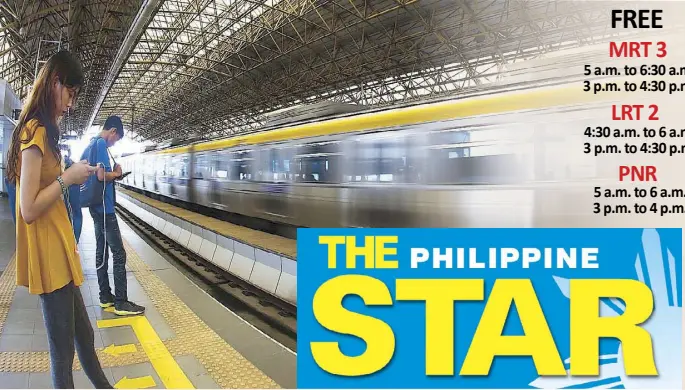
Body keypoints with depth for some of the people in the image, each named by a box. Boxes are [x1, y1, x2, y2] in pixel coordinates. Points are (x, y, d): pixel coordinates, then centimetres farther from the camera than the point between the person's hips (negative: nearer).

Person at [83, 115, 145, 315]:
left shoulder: (90, 146, 15)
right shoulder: (101, 144, -14)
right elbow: (102, 175, -25)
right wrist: (116, 173, -7)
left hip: (95, 207, 10)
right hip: (104, 208, -10)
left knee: (102, 251, 13)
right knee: (119, 253, -7)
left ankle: (105, 296, 20)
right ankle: (121, 302, -5)